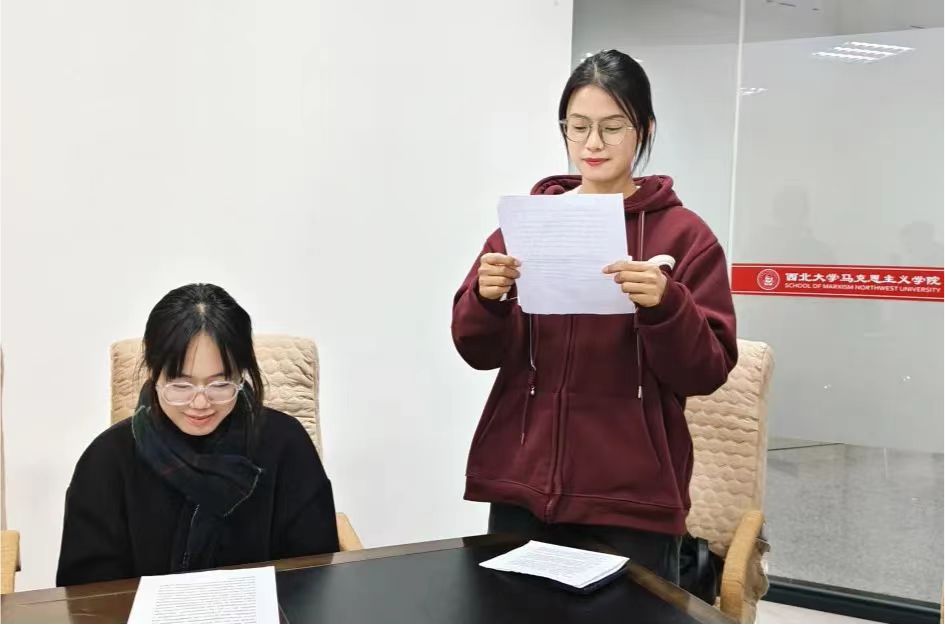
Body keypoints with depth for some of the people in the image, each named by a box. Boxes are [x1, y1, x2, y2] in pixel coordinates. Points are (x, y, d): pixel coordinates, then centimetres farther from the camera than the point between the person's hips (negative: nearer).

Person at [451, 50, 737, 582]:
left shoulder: (685, 235, -2)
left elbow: (706, 371, -6)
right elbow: (478, 351, 4)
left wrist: (664, 304, -24)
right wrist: (487, 298, -17)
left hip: (632, 498, -2)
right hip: (521, 484, 3)